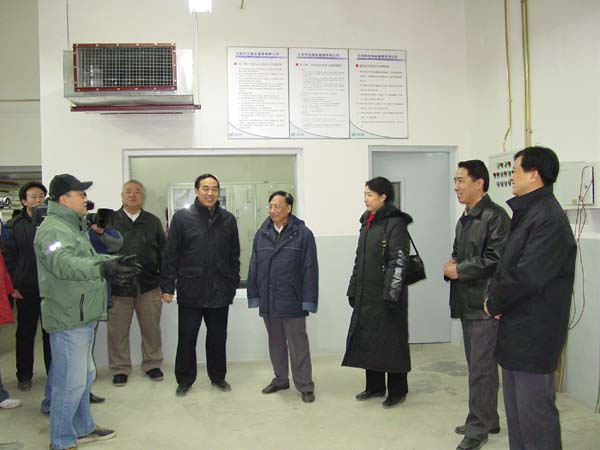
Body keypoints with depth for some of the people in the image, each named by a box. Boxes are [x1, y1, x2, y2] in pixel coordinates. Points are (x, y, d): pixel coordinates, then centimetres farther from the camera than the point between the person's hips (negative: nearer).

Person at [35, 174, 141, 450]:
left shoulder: (74, 226, 17)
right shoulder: (53, 229, -17)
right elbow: (63, 263, -37)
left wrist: (113, 262, 34)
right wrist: (102, 267, -50)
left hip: (83, 316, 11)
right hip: (68, 319, -11)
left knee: (84, 376, 21)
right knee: (71, 383, -2)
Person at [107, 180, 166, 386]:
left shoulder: (153, 221, 9)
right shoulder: (110, 220, 3)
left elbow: (163, 251, 10)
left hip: (149, 285, 2)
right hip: (118, 285, -1)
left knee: (151, 328, 10)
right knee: (118, 331, 6)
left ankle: (152, 364, 26)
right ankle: (120, 368, 22)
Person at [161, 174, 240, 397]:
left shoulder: (228, 219, 5)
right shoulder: (182, 217, -3)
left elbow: (234, 256, 9)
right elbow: (170, 255, -3)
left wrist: (233, 284, 5)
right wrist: (167, 286, -6)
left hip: (220, 292, 2)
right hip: (190, 291, -2)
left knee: (218, 338, 13)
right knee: (186, 338, 7)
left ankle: (218, 376, 31)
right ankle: (184, 379, 25)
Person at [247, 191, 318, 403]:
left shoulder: (303, 234, -7)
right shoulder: (262, 234, 6)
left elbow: (310, 269, -8)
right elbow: (254, 266, 9)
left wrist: (308, 300, -11)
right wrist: (254, 295, 6)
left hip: (292, 301, -5)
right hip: (268, 300, 5)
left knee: (298, 345, 3)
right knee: (275, 342, 17)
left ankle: (305, 386, 14)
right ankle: (280, 379, 33)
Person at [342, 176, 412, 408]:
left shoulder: (395, 223, -11)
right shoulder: (367, 222, 13)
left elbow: (399, 261, -17)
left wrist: (391, 294, -21)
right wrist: (353, 290, 15)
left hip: (386, 295, -8)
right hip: (366, 295, 8)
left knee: (391, 341, 2)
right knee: (367, 339, 12)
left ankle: (397, 391, 16)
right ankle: (375, 386, 27)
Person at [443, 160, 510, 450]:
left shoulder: (495, 216, -13)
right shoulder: (464, 220, 16)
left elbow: (495, 259, -21)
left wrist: (458, 270, -13)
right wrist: (451, 265, 3)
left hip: (485, 305, -9)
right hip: (467, 304, 9)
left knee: (481, 369, -2)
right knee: (478, 366, 18)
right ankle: (488, 420, 31)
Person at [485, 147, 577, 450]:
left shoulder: (549, 219, -19)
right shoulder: (527, 214, 12)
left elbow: (526, 277, -25)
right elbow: (507, 265, 15)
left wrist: (494, 304, -11)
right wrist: (495, 296, -1)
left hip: (533, 334, -10)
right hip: (516, 330, 10)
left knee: (534, 413, 1)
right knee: (516, 409, 20)